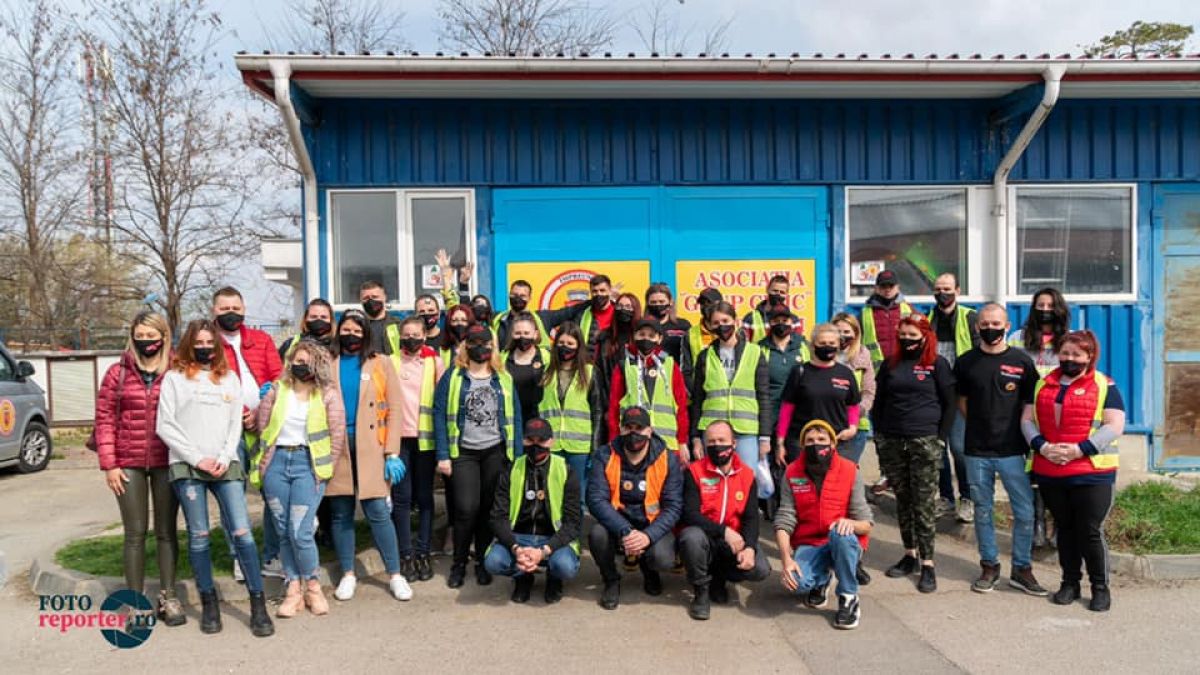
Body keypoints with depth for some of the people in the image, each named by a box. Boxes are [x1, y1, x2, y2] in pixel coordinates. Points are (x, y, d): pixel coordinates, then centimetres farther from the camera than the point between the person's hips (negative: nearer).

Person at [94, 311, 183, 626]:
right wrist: (108, 464, -3)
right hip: (128, 464, 0)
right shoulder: (118, 372, 2)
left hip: (167, 462, 0)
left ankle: (167, 597, 18)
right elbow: (104, 419, 2)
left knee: (166, 531, 8)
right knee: (135, 533, 6)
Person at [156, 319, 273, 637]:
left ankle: (258, 605, -3)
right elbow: (164, 426, 0)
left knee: (242, 533, -6)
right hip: (187, 467, -1)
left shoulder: (229, 378, 15)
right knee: (199, 536, 3)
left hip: (226, 465, 2)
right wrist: (197, 458, -7)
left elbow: (236, 423, 11)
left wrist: (225, 458, -3)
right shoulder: (175, 378, 6)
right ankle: (209, 604, 15)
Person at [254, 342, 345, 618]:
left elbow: (338, 434, -3)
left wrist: (325, 469, -3)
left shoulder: (328, 394, -1)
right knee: (283, 532, 7)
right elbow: (262, 425, 9)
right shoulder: (277, 390, 8)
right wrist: (264, 461, 6)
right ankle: (293, 590, 17)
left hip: (308, 463, -3)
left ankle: (313, 588, 10)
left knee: (300, 532, -10)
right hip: (277, 461, 4)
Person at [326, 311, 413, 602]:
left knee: (378, 511, -5)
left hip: (371, 447, -2)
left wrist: (392, 453, -5)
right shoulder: (327, 364, 10)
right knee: (340, 513, 7)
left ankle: (395, 574, 7)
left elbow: (394, 408, 1)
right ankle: (348, 574, 20)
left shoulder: (380, 363, 5)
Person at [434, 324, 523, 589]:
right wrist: (443, 456, -9)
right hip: (463, 453, -2)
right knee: (466, 508, -9)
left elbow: (514, 417, 8)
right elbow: (440, 415, -2)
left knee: (489, 508, 6)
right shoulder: (452, 377, 2)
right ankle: (458, 563, 11)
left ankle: (482, 562, 22)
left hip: (496, 452, 2)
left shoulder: (504, 379, 9)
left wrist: (517, 455, 2)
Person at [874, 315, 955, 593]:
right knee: (902, 501, 9)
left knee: (924, 503, -4)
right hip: (892, 442, 4)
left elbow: (950, 403, 1)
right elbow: (879, 401, 14)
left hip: (924, 442, -4)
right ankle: (909, 554, 19)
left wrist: (940, 438, -5)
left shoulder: (937, 364, 1)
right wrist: (879, 435, 7)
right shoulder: (890, 363, 11)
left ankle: (927, 563, 1)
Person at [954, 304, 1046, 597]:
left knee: (1025, 512, 1)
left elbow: (1030, 404, 5)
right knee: (982, 512, 10)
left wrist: (1025, 435, -1)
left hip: (1012, 450, -1)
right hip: (977, 451, 1)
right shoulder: (966, 362, 4)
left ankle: (1022, 569, 17)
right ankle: (989, 566, 24)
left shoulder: (1021, 361, 0)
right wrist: (980, 424, 6)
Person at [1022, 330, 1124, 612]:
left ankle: (1100, 587, 16)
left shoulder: (1105, 386, 0)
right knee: (1064, 529, 13)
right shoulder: (1042, 385, 12)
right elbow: (1027, 420, 8)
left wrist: (1079, 450, -18)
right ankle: (1070, 583, 25)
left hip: (1092, 474, -4)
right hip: (1049, 473, 4)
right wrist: (1042, 446, -10)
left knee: (1091, 532, -1)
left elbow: (1114, 426, -9)